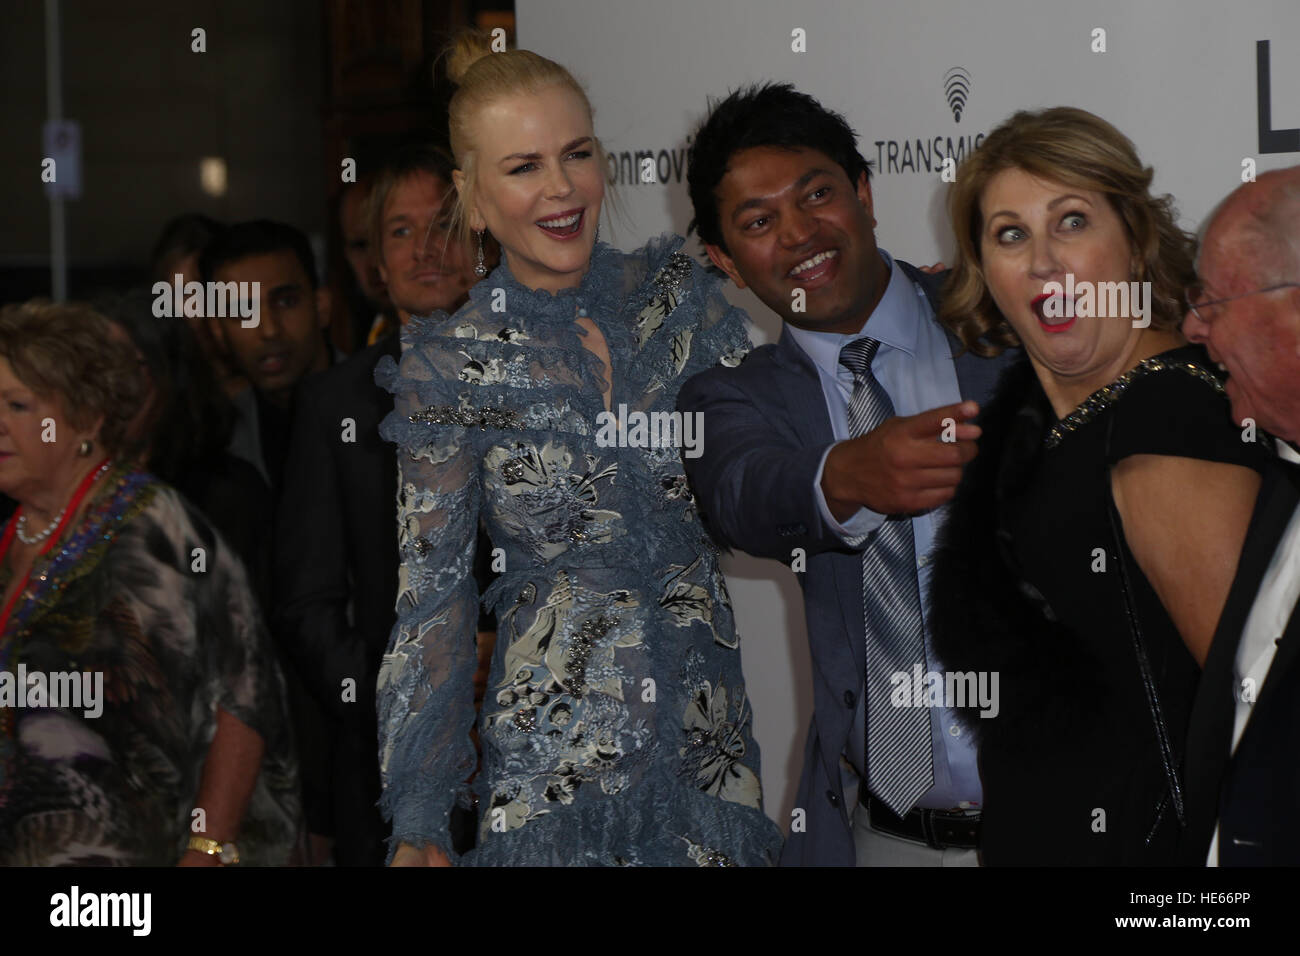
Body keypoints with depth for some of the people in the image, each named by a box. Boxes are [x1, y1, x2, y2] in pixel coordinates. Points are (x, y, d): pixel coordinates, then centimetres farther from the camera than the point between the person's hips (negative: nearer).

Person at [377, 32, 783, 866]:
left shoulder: (679, 295, 3)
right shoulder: (451, 365, -4)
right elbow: (433, 597, -3)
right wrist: (419, 820, -4)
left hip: (708, 731, 3)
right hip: (553, 750, -3)